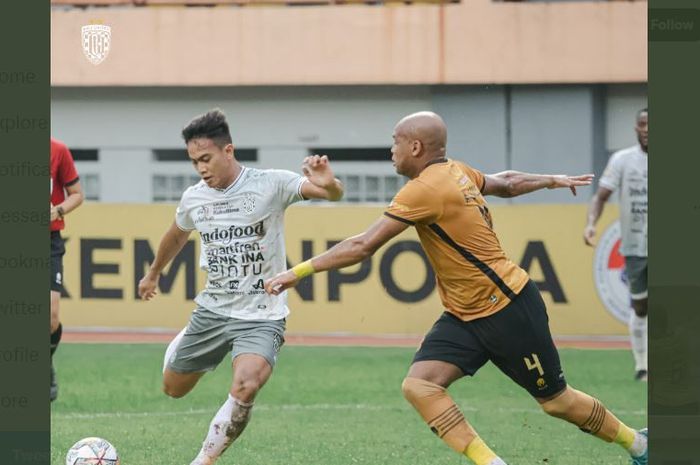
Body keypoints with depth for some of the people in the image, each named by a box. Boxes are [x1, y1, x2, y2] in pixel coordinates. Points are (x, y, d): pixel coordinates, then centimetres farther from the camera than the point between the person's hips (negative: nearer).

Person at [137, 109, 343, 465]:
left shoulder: (270, 185, -14)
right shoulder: (193, 198, 1)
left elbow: (332, 194, -23)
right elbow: (176, 237, 23)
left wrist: (328, 184, -47)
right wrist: (153, 274, 40)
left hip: (261, 316, -5)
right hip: (212, 311, 5)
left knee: (245, 387, -31)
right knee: (173, 388, 16)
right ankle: (182, 342, 53)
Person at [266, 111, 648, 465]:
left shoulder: (425, 189, -23)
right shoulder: (456, 172, 4)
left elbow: (362, 246, -25)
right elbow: (506, 183, 23)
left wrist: (299, 271, -22)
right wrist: (552, 181, 43)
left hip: (509, 310, -9)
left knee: (555, 401, 6)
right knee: (418, 384, -12)